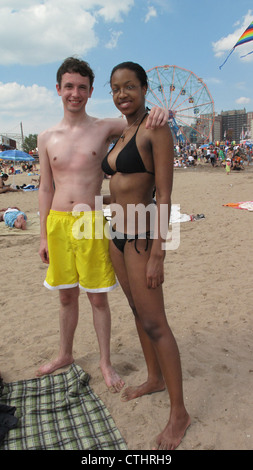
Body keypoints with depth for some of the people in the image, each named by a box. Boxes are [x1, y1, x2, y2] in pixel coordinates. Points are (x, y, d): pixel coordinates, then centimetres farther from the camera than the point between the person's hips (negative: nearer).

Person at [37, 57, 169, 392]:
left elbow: (145, 121, 2)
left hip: (92, 224, -3)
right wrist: (44, 236, 8)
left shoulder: (105, 128, -1)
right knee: (66, 296, 17)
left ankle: (105, 362, 28)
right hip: (58, 223, 3)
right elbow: (46, 189, 9)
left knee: (98, 298, 7)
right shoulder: (47, 138, 7)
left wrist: (161, 110, -24)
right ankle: (65, 355, 39)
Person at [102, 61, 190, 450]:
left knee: (154, 323, -3)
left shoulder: (156, 129, -11)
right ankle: (154, 379, 39)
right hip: (117, 234, 9)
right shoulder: (121, 133, 15)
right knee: (137, 311, 18)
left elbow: (164, 196, -17)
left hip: (141, 236, -9)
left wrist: (157, 255, -20)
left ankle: (179, 413, 14)